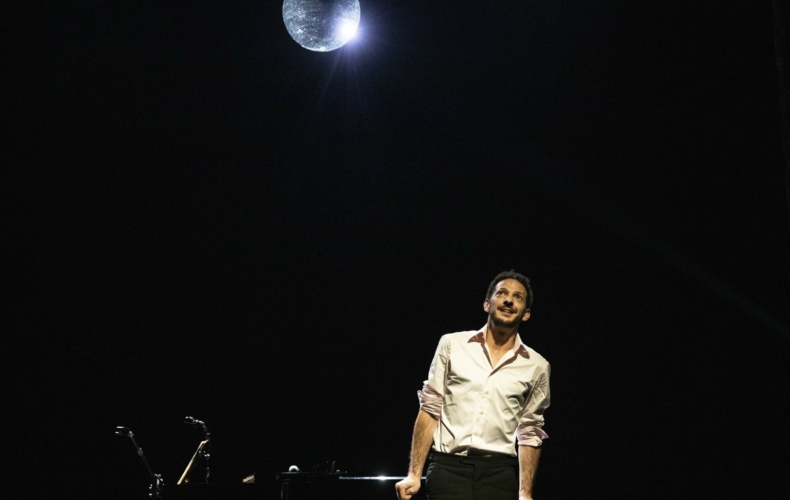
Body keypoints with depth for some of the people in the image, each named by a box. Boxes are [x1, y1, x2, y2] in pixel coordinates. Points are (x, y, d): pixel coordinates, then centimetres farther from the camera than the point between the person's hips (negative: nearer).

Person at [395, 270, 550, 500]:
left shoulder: (537, 367, 8)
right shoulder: (452, 345, 7)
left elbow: (530, 434, 12)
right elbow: (430, 410, 6)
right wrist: (415, 474, 0)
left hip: (500, 474, 1)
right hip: (448, 467, -1)